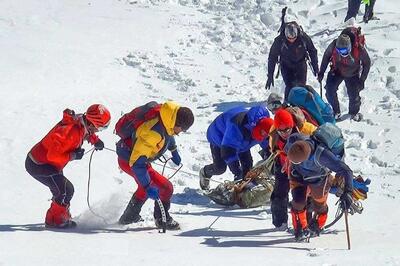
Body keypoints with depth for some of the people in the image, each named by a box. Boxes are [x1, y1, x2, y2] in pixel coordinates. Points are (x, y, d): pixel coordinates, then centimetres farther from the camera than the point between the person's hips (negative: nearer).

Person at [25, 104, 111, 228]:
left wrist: (95, 140, 8)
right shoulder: (71, 131, -31)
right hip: (38, 165, -10)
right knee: (66, 190, -12)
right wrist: (73, 156, -22)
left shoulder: (80, 123, -3)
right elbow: (53, 155, -32)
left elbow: (86, 132, 25)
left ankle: (53, 219, 33)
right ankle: (57, 220, 3)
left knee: (62, 190, 19)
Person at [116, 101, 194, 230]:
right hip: (128, 161, -9)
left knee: (145, 186, 30)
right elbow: (137, 163, -35)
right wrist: (148, 187, -36)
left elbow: (168, 133, 18)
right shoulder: (153, 133, -37)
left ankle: (129, 217, 44)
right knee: (166, 187, -10)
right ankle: (162, 219, 11)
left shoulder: (166, 121, -10)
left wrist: (174, 151, 32)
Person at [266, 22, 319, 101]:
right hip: (286, 66, -1)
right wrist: (270, 76, -15)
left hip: (300, 64, 1)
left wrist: (315, 68, -3)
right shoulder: (279, 41, -25)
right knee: (289, 87, -15)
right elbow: (272, 57, -15)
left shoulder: (304, 38, -24)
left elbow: (312, 52, -7)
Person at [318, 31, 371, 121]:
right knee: (330, 90, -16)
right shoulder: (333, 46, -30)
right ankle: (335, 111, 8)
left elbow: (367, 63, -13)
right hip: (336, 72, 1)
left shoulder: (359, 50, -33)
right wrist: (321, 72, -3)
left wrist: (362, 80, -11)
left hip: (352, 74, -1)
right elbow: (326, 56, -7)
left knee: (354, 95, -4)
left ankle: (354, 112, 28)